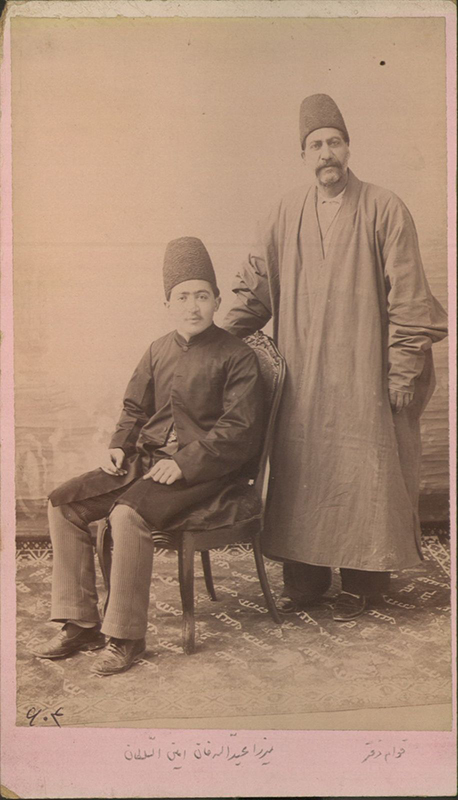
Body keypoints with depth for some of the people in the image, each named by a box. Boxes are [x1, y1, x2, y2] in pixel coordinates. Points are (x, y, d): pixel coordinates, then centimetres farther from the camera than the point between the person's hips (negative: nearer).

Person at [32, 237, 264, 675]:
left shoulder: (236, 356, -5)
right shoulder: (159, 351, 14)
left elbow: (239, 430, -13)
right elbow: (135, 408, 23)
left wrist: (184, 464, -20)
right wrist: (119, 446, 3)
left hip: (205, 473, -7)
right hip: (147, 460, 7)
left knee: (128, 514, -32)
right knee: (63, 502, -8)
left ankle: (125, 635, -16)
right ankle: (79, 623, -1)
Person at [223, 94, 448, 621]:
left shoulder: (384, 210, -2)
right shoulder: (287, 213, 7)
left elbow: (407, 297, -5)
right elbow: (257, 282, 10)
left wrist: (403, 368, -8)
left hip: (364, 375, -3)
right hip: (302, 376, 3)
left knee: (363, 472, 2)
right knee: (300, 472, 7)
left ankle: (362, 580, 18)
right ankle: (304, 577, 21)